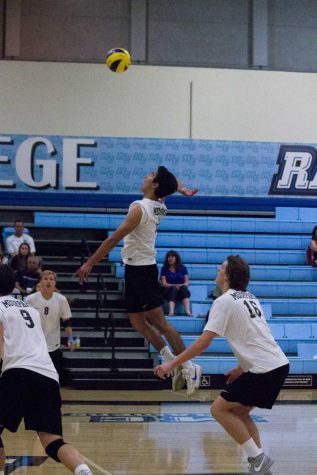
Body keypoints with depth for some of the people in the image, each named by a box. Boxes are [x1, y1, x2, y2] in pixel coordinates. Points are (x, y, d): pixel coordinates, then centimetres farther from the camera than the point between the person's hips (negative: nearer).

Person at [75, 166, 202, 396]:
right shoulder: (160, 207, 8)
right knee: (137, 320, 12)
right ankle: (175, 362, 13)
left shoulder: (140, 207, -18)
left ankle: (188, 366, -2)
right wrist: (182, 189, 8)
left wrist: (89, 264, -15)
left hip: (140, 269, -9)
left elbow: (114, 239, -19)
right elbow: (168, 182, 29)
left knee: (159, 321, -6)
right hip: (141, 268, 9)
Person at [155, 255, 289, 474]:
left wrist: (172, 364, -9)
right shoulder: (249, 298, 17)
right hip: (280, 364, 9)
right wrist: (241, 368, 25)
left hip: (263, 370, -9)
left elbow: (203, 342, -14)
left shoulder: (224, 301, -8)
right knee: (239, 412, 19)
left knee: (219, 409, 1)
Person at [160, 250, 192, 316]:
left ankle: (188, 311, -53)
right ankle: (171, 312, -57)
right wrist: (174, 285, -19)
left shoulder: (183, 268, 12)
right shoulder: (164, 269, 8)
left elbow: (187, 282, 5)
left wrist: (181, 285, -18)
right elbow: (164, 283, -1)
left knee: (184, 288, -33)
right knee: (173, 288, -35)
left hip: (181, 291, 1)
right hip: (169, 291, -1)